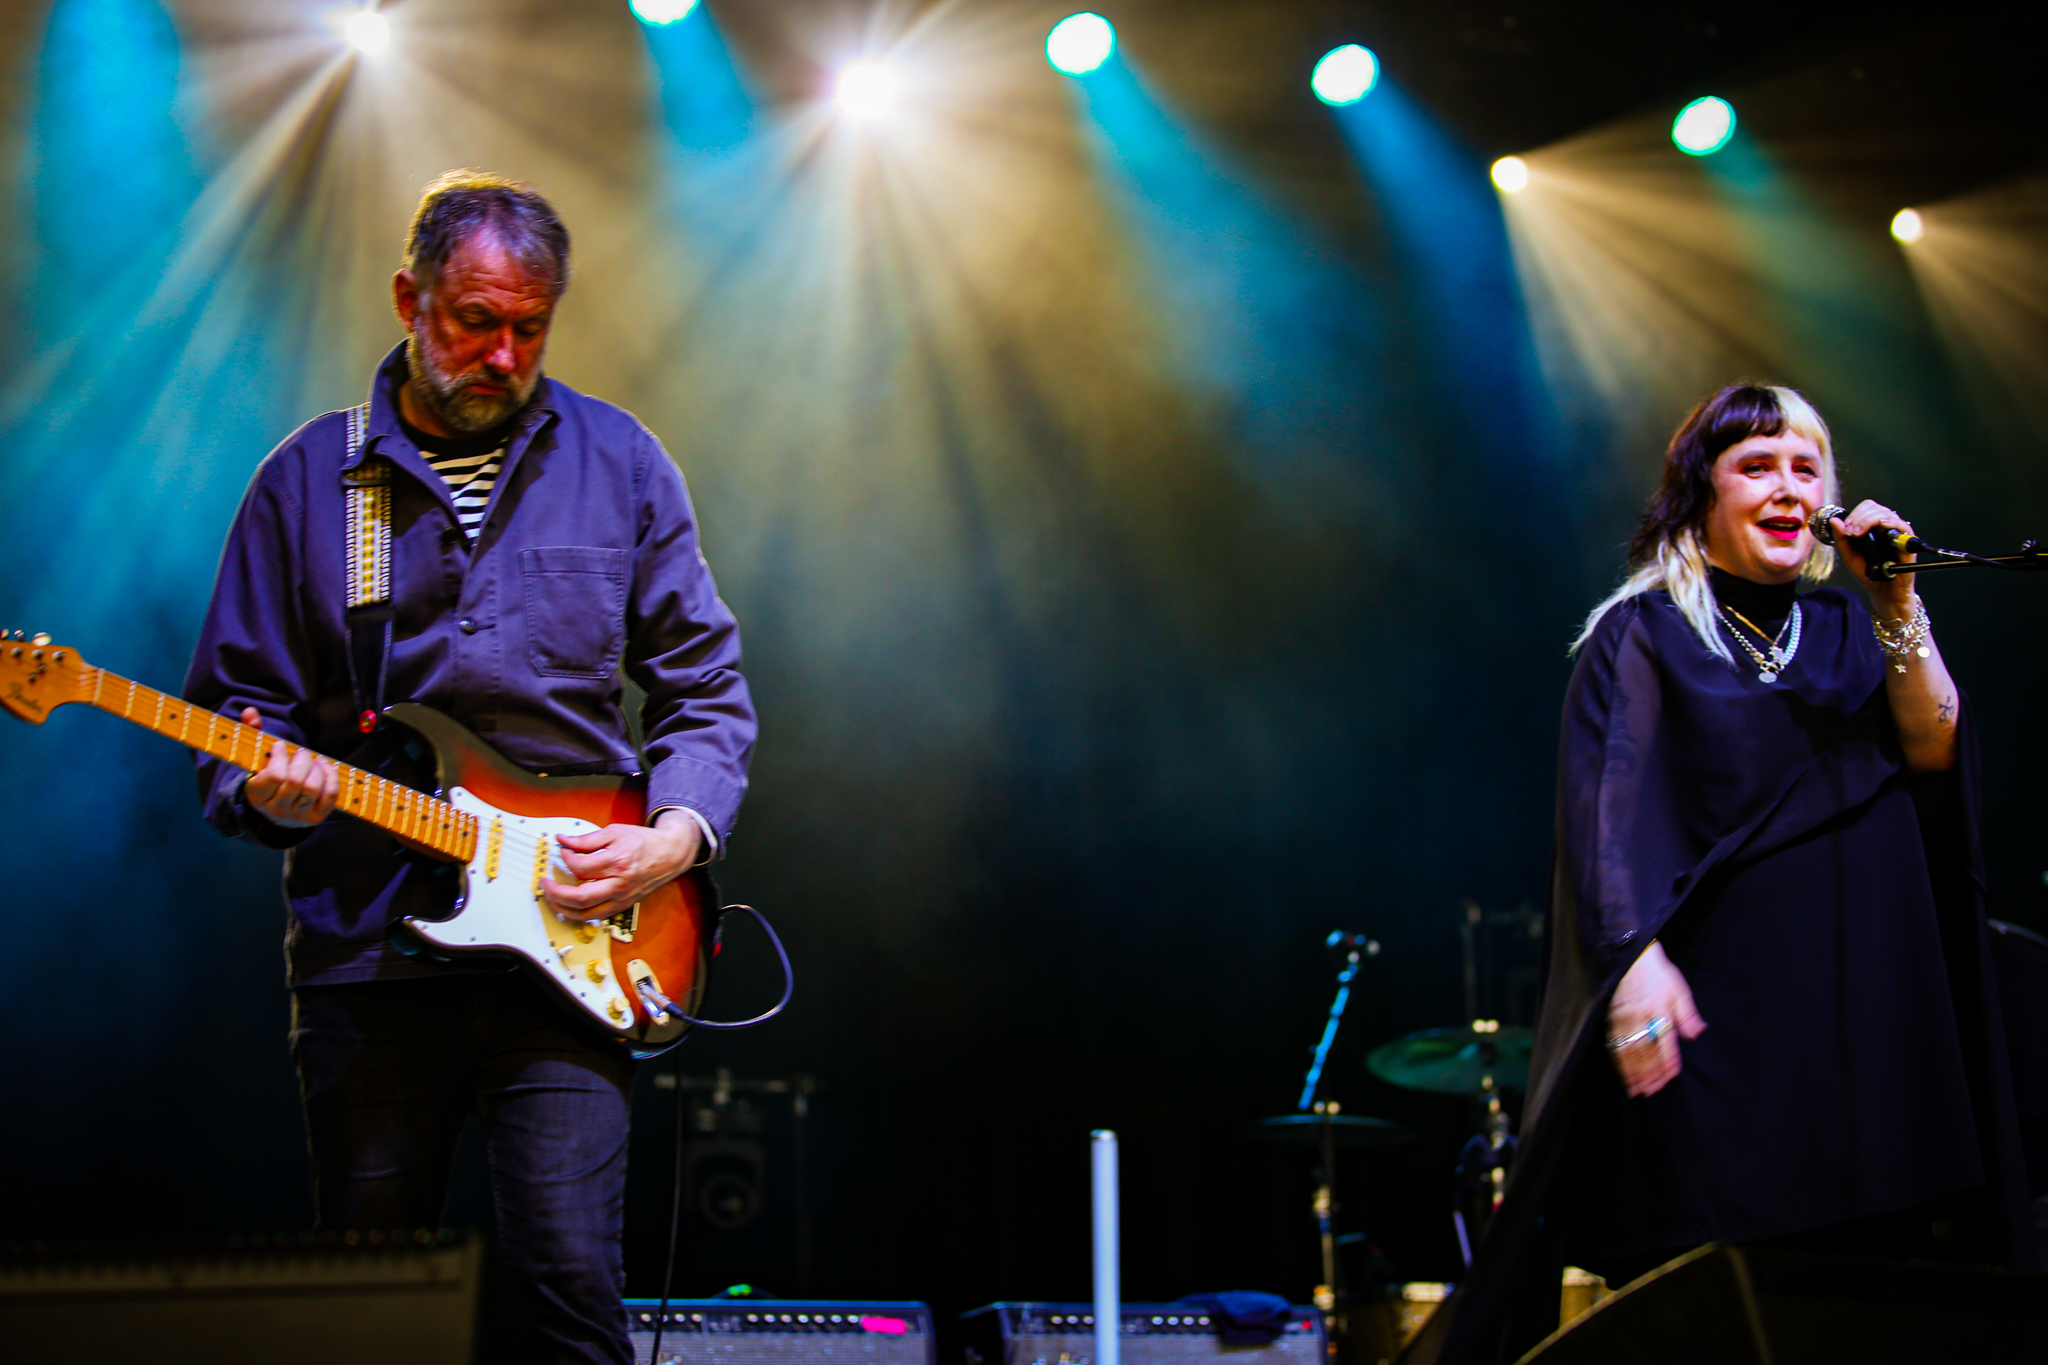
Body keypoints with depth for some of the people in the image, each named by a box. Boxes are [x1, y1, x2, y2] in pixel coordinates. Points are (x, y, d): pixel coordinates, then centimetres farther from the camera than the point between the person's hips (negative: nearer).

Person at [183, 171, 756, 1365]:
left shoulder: (619, 463, 8)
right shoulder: (308, 480, 7)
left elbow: (708, 690, 10)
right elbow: (240, 698, 9)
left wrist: (673, 839, -6)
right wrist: (268, 786, -13)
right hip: (363, 942, 1)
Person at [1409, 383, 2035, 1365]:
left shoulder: (1841, 632, 17)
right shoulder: (1644, 635, 3)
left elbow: (1934, 752, 3)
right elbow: (1607, 800, -8)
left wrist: (1897, 607, -6)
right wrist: (1635, 954, -22)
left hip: (1864, 1009, 5)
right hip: (1714, 1002, -4)